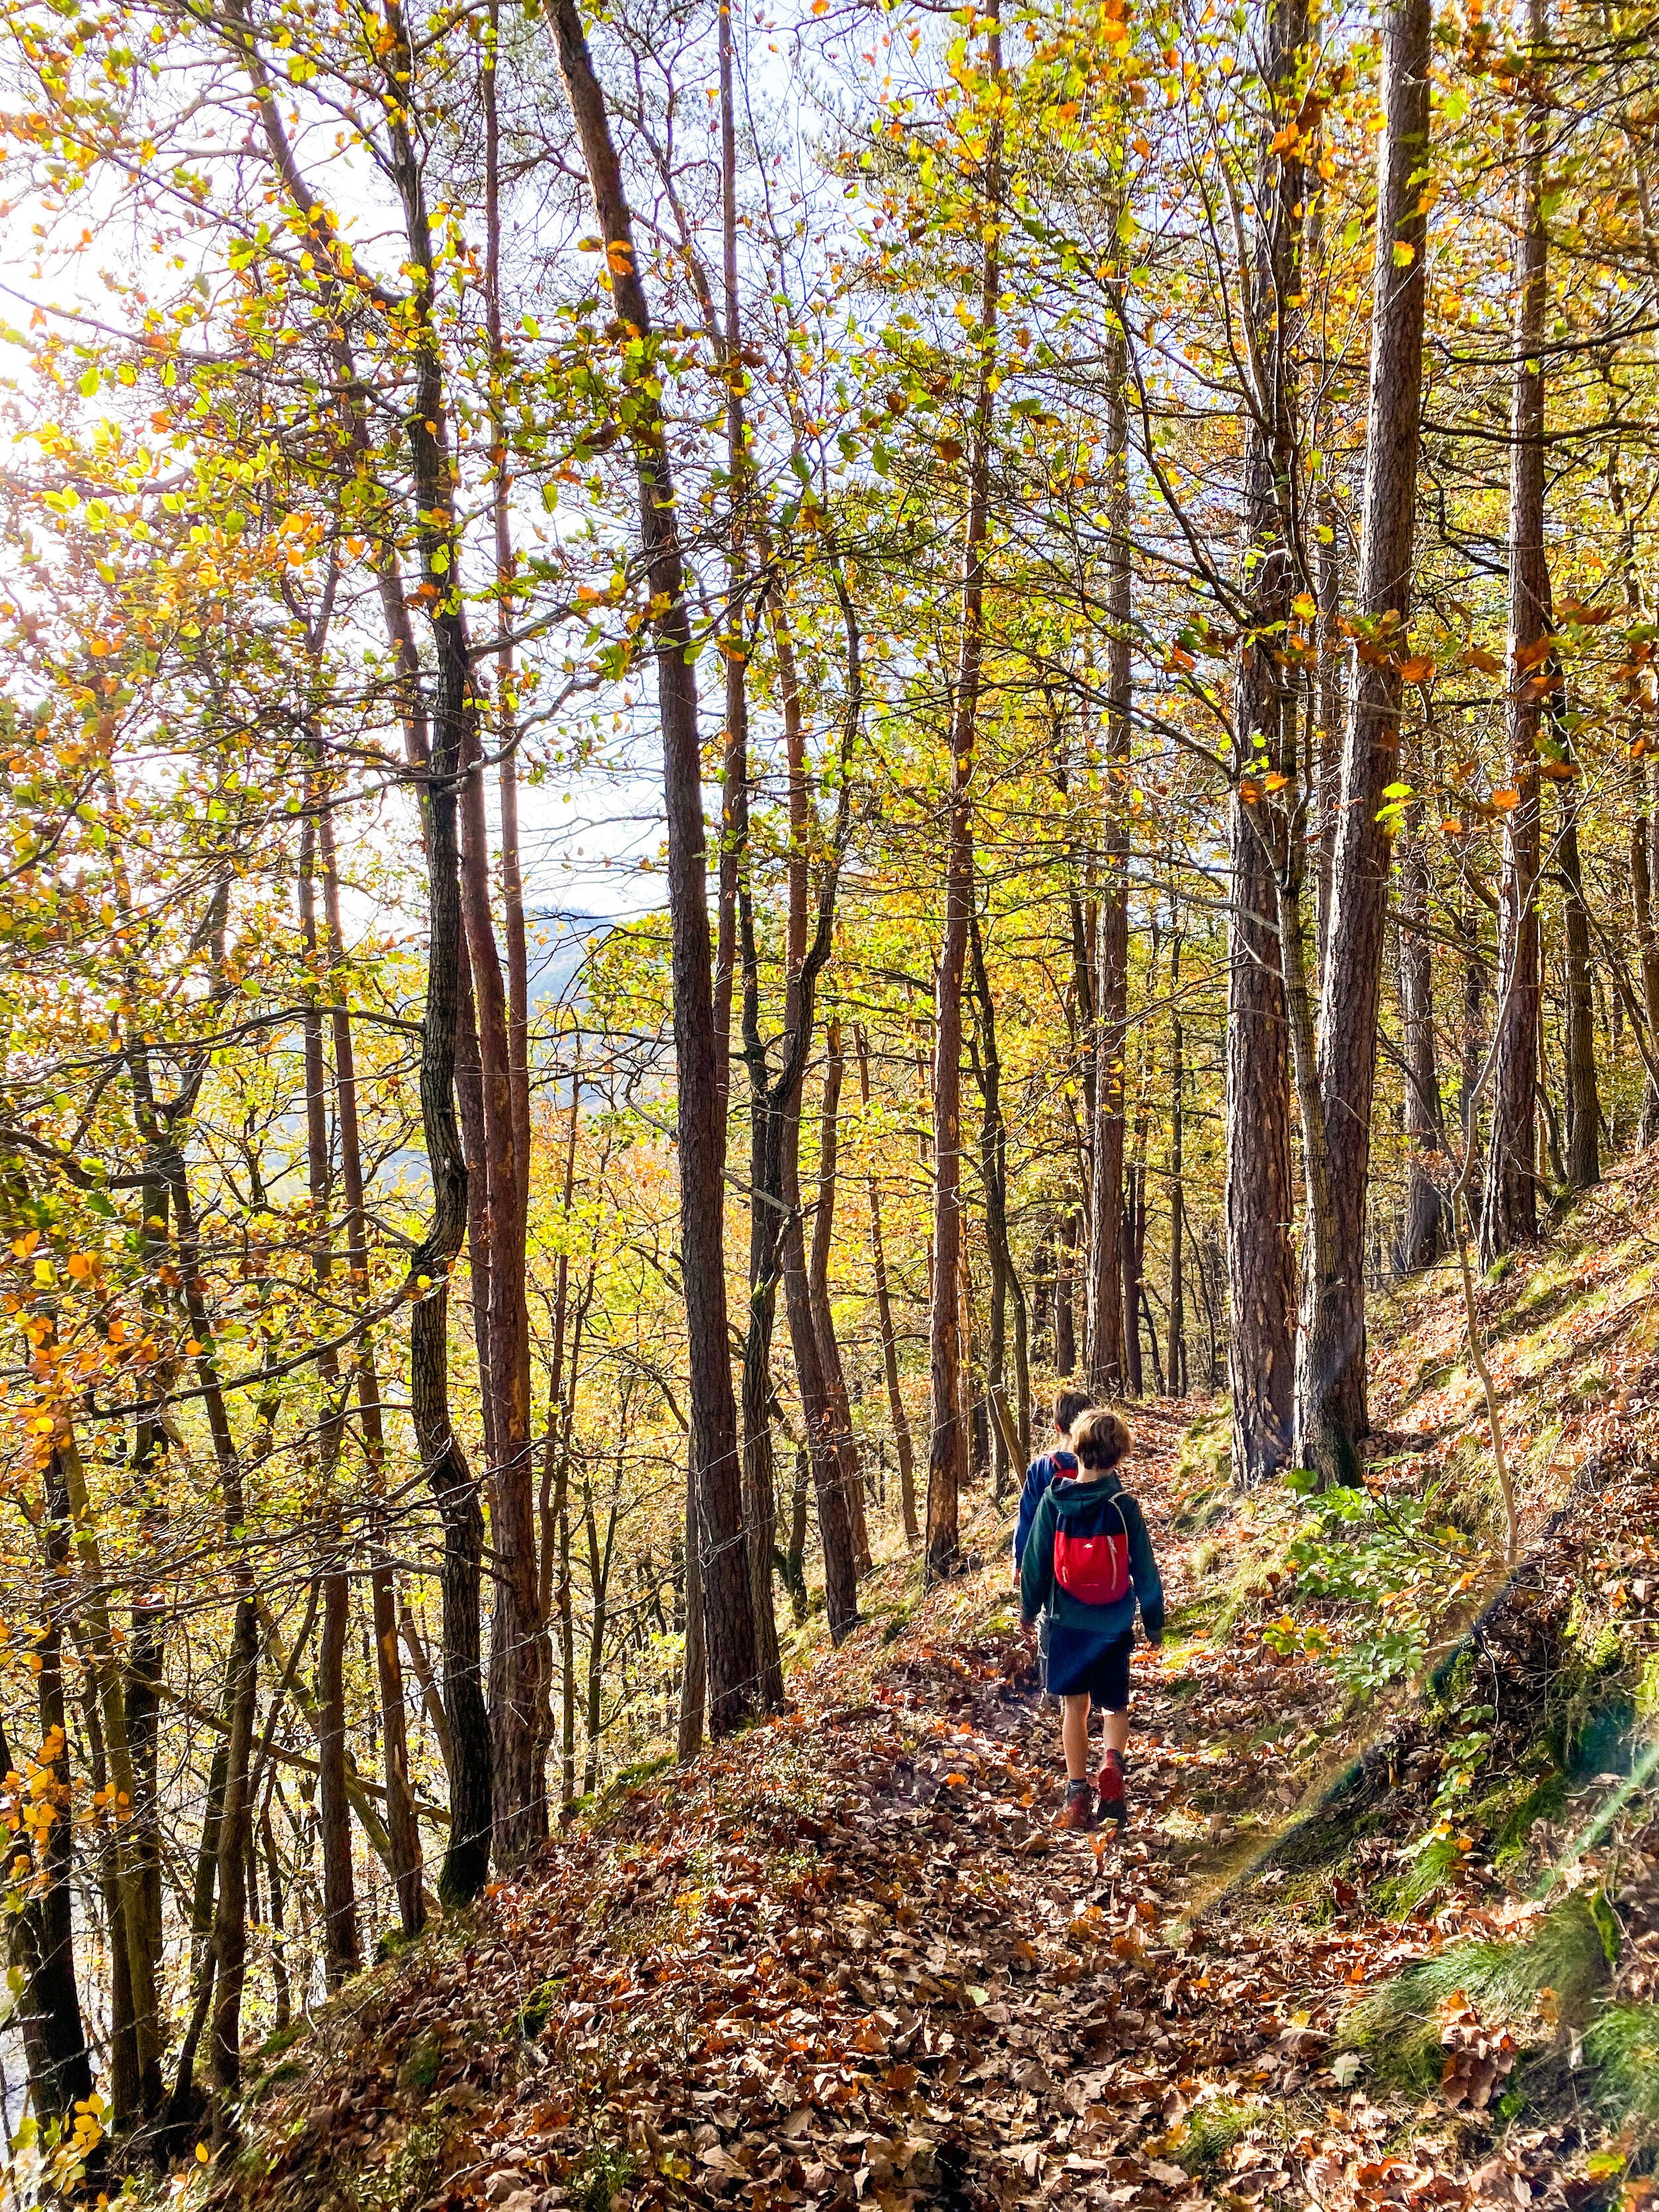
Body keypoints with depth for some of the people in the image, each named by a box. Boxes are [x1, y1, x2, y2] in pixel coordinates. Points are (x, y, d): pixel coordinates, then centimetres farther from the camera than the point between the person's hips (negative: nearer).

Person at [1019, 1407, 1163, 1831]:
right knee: (1115, 1704, 15)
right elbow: (1145, 1569, -4)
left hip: (1067, 1621, 1)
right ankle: (1112, 1761, -11)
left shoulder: (1053, 1502, -9)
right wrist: (1154, 1622, 7)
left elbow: (1036, 1563, -1)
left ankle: (1077, 1793, 10)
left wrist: (1028, 1609, 14)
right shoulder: (1123, 1506, -11)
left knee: (1074, 1705, 13)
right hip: (1114, 1626, -1)